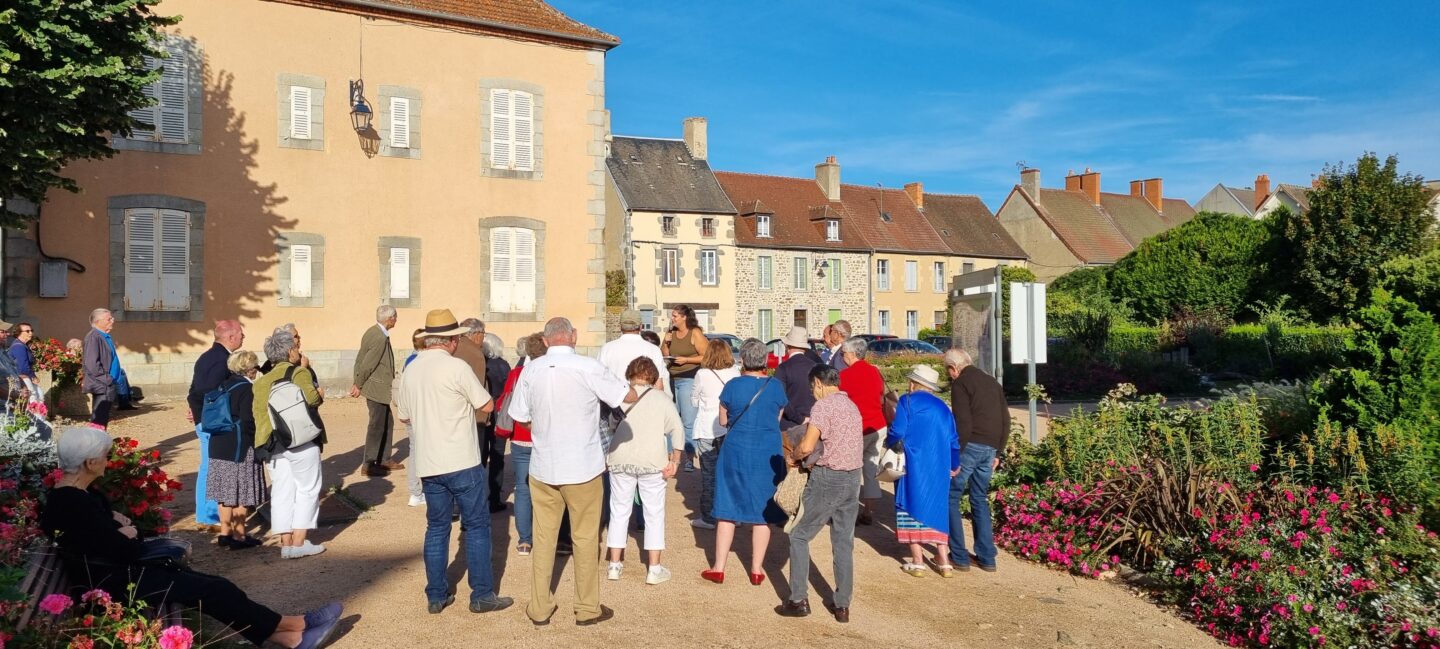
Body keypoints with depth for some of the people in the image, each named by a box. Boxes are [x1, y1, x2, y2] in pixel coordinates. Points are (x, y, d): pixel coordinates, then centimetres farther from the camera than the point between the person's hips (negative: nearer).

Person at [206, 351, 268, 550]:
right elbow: (247, 421, -19)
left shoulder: (223, 386, 11)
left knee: (226, 492, 15)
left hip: (218, 446, 8)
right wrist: (259, 441, -7)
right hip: (239, 448, -8)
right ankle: (239, 536, 3)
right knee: (241, 494, 0)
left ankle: (225, 533, 22)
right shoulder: (246, 388, -13)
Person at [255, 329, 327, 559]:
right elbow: (310, 397, -24)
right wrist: (320, 396, -3)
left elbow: (257, 410, 8)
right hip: (301, 439, -6)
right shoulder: (299, 373, -6)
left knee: (281, 492, 10)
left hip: (272, 443, 6)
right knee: (307, 490, 4)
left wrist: (265, 440, 14)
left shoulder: (261, 381, 13)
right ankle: (299, 543, 2)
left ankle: (285, 543, 10)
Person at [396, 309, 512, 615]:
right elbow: (487, 406, -8)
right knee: (477, 525, 5)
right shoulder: (456, 367, -13)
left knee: (436, 527, 14)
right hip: (461, 462, -6)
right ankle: (482, 595, 8)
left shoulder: (410, 371, 6)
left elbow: (404, 416, 16)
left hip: (427, 463, 6)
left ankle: (436, 595, 18)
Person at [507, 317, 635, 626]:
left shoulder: (530, 370, -4)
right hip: (583, 468, -3)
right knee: (585, 538, 10)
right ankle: (587, 609, 20)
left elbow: (521, 418, 4)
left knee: (544, 537, 14)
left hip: (542, 467, 3)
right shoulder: (588, 368, -15)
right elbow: (630, 397, -7)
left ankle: (540, 608, 23)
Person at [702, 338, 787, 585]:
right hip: (768, 455, 1)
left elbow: (723, 420, 2)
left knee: (727, 510, 9)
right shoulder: (775, 386, -5)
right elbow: (778, 419, 8)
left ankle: (718, 568, 13)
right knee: (762, 512, 10)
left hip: (736, 452, -1)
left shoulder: (732, 386, -8)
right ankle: (756, 569, 16)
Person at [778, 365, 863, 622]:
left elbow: (807, 446, -21)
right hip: (853, 477, 7)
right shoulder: (852, 405, 13)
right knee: (844, 542, 12)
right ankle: (843, 605, 16)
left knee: (800, 536, 7)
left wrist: (793, 457, 0)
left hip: (828, 477, -7)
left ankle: (799, 600, 6)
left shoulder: (823, 405, -12)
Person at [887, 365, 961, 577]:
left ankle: (917, 562, 4)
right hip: (939, 469, 5)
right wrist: (954, 465, 29)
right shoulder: (943, 407, 13)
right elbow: (953, 441, 15)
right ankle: (944, 562, 10)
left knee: (911, 507, 4)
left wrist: (888, 443, 8)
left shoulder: (907, 401, -4)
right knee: (937, 509, 13)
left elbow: (897, 432, -13)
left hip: (914, 466, -5)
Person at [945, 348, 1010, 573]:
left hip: (970, 446, -7)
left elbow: (963, 423, -15)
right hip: (990, 449, 7)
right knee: (980, 499, 17)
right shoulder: (992, 382, 18)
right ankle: (986, 558, 16)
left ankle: (959, 556, 2)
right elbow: (1005, 421, 18)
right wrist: (998, 453, 21)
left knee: (951, 498, 4)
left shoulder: (961, 384, -6)